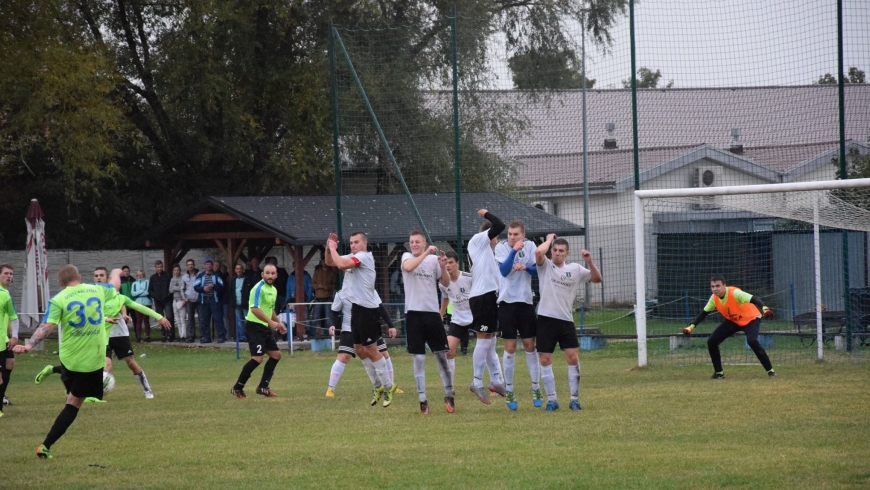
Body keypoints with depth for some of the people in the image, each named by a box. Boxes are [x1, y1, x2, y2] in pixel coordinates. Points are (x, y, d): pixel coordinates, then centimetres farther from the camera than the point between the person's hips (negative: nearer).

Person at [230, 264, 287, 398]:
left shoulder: (273, 290, 14)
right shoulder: (259, 288, -16)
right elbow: (255, 309, -26)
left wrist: (278, 322, 19)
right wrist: (270, 321, -30)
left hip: (265, 328, 10)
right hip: (254, 326, -10)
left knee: (276, 354, 10)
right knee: (257, 358, -17)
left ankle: (263, 387, 16)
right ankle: (237, 388, -9)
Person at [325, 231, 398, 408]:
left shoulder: (364, 256, -15)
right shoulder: (352, 258, 12)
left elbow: (341, 265, -28)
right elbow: (329, 262, 21)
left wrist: (333, 248, -13)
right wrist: (329, 248, 2)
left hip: (368, 308, -10)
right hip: (357, 307, 10)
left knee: (370, 350, -5)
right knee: (359, 349, 13)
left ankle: (388, 386, 6)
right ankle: (377, 386, 23)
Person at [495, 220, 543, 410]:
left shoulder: (530, 246, 2)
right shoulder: (501, 247, -5)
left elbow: (538, 272, 0)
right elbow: (504, 270, -18)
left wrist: (526, 267, -19)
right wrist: (514, 251, -28)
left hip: (525, 301, 2)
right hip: (507, 301, -2)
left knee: (530, 345, 4)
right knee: (510, 348, -1)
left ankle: (536, 389, 12)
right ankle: (509, 391, 7)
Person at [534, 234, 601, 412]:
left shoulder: (575, 269, 10)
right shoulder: (546, 266, 0)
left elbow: (597, 278, 10)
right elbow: (538, 252, -20)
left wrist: (589, 262, -6)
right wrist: (549, 239, -3)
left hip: (566, 319, 2)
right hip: (546, 319, -2)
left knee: (573, 358, -5)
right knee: (545, 360, -1)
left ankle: (575, 398, 4)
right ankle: (552, 399, 9)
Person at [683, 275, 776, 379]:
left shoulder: (734, 293, -33)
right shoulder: (714, 298, -14)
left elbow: (755, 300, -43)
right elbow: (704, 313, 1)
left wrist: (764, 309, -63)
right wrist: (691, 326, -8)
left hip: (751, 318, -6)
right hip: (732, 320, 6)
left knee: (752, 341, -33)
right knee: (712, 341, -5)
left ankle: (770, 370, -20)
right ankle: (719, 372, 13)